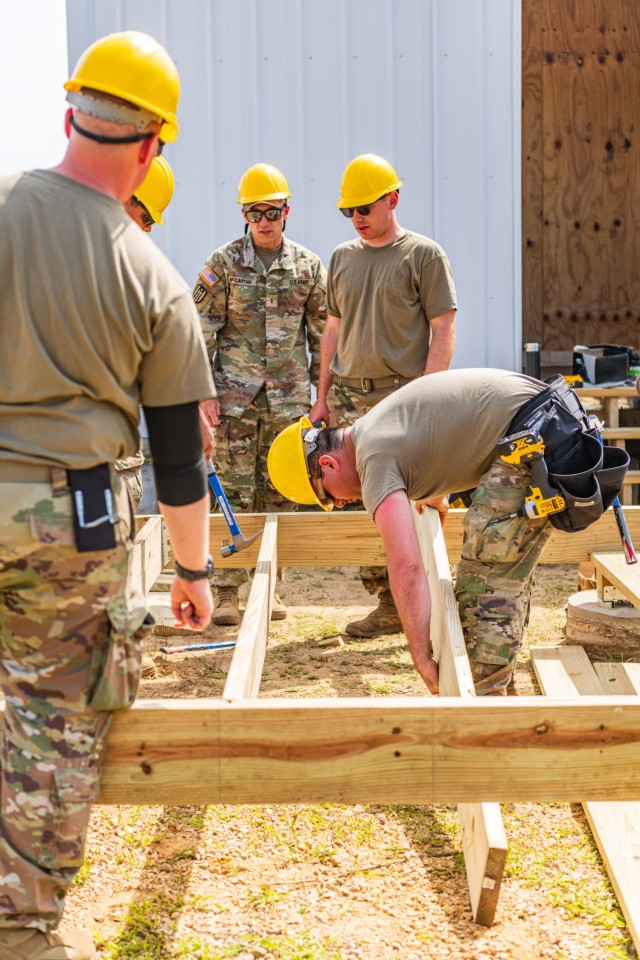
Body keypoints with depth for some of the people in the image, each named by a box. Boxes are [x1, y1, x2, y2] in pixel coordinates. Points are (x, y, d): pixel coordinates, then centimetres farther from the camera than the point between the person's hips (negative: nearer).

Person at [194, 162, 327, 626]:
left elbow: (322, 333, 12)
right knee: (235, 493, -1)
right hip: (235, 396, -2)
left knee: (280, 494, 6)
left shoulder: (309, 266, 7)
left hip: (289, 397, 2)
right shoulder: (223, 263, 1)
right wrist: (204, 392, -7)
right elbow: (203, 331, 0)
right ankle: (226, 592, 5)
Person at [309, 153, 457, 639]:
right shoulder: (342, 257, 16)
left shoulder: (424, 255, 0)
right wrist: (323, 397, 16)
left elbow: (443, 333, -3)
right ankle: (389, 602, 11)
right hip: (348, 399, 5)